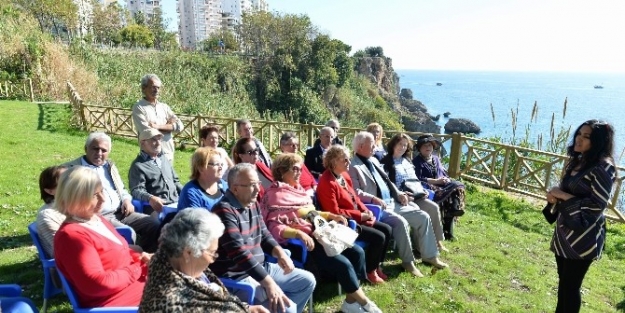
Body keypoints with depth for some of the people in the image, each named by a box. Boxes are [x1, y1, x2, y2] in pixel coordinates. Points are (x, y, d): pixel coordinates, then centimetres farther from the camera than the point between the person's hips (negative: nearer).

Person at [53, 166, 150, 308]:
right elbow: (97, 284, -27)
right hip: (119, 300, -9)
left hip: (136, 283, 9)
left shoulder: (96, 219, 8)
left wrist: (141, 257, 0)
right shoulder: (72, 236, -22)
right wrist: (139, 269, -18)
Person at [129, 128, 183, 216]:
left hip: (177, 202, 7)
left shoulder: (164, 159, 24)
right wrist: (150, 198, -33)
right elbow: (137, 190, -11)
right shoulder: (138, 166, 1)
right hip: (158, 207, -7)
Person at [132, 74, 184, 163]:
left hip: (168, 154, 5)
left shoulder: (164, 106, 11)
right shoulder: (138, 107, -3)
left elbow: (179, 126, 0)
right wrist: (169, 126, -4)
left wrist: (158, 126, -11)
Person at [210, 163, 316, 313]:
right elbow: (240, 252, -30)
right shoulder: (225, 211, -22)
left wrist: (280, 253, -6)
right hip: (238, 277, -9)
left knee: (307, 280, 11)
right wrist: (269, 283, -33)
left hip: (260, 267, 9)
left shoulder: (253, 204, 6)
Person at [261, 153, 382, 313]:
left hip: (316, 234, 9)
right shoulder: (275, 195, -9)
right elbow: (275, 228, -18)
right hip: (298, 242, -8)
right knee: (343, 263, -20)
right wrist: (299, 234, -33)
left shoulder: (298, 188, 15)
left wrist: (331, 215, 8)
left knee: (357, 252, -5)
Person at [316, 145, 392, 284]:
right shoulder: (327, 183, -21)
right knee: (378, 237, -16)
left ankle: (376, 265, 19)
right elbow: (334, 212, -23)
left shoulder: (344, 175, 7)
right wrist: (360, 215, -19)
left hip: (356, 218, 10)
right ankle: (370, 271, 7)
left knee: (387, 229, 5)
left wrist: (366, 211, -1)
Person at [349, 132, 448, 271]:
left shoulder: (373, 160, 18)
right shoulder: (354, 166, -10)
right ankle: (408, 261, -11)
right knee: (401, 222, -31)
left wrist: (398, 193, 8)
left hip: (392, 202, 9)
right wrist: (374, 199, -28)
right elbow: (355, 192, -19)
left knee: (424, 217, 0)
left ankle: (429, 255, 13)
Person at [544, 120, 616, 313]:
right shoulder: (575, 161, 10)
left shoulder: (603, 167, -16)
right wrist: (555, 194, -2)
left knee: (571, 285, 4)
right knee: (563, 280, 19)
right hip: (565, 230, 8)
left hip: (584, 236, -8)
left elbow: (597, 205, -20)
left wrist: (562, 195, -18)